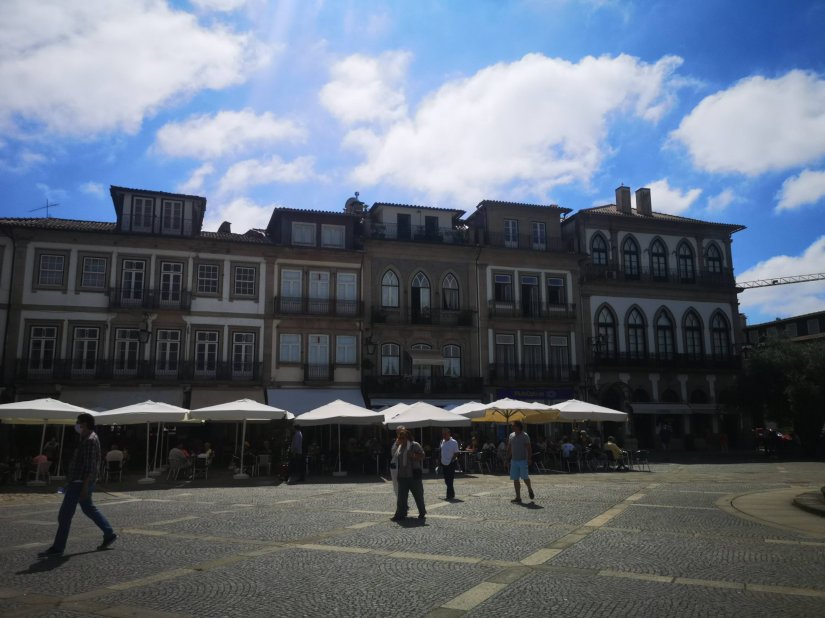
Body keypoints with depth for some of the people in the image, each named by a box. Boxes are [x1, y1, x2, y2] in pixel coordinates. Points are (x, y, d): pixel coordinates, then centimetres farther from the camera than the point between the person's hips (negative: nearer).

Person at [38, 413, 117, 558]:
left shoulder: (90, 441, -18)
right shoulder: (88, 439, 15)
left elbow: (89, 466, -22)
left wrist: (85, 487, -24)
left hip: (80, 482, -10)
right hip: (78, 481, 10)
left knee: (65, 515, -4)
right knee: (89, 509, 17)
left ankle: (57, 548, 3)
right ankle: (109, 534, 22)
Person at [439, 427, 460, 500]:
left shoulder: (454, 442, -11)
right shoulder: (442, 442, 9)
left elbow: (456, 453, -11)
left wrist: (452, 460, -19)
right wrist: (440, 459, 10)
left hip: (451, 464, -7)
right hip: (444, 463, 7)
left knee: (450, 480, -6)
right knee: (446, 480, 13)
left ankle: (449, 495, -1)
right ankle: (452, 494, 27)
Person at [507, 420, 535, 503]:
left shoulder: (525, 436, -5)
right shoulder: (511, 435, 10)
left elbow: (529, 448, -7)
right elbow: (509, 448, 16)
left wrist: (529, 459, -14)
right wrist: (508, 458, 12)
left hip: (523, 460, -5)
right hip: (514, 461, 5)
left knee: (525, 477, -8)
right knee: (515, 479, 2)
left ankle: (530, 490, 22)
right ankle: (518, 497, 8)